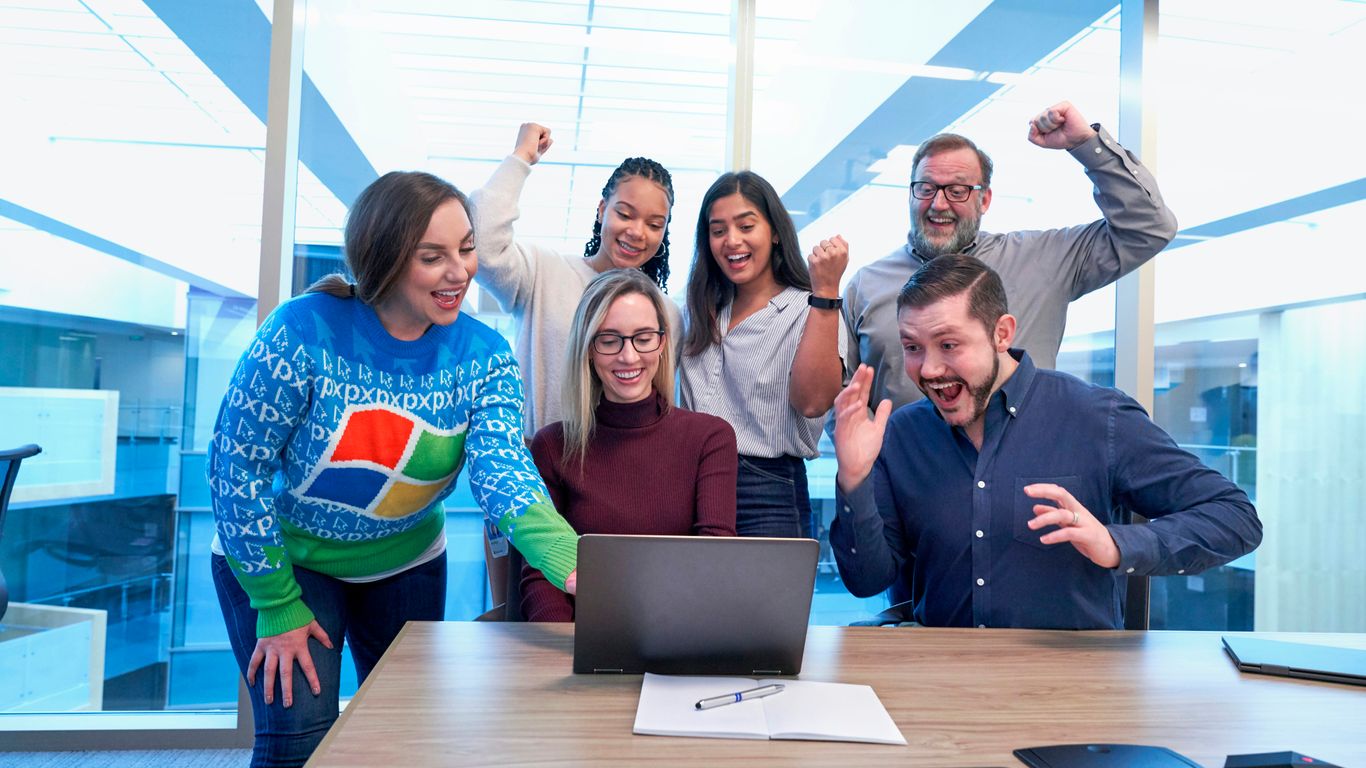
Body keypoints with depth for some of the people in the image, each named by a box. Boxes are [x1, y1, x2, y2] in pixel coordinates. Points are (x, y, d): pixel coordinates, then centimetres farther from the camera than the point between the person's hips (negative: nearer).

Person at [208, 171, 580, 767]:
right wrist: (279, 608, -16)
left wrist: (574, 565, -49)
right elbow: (235, 465, -19)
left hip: (405, 565, 4)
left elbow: (503, 473, -30)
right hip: (281, 557, -3)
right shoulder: (304, 331, -26)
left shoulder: (484, 356, -16)